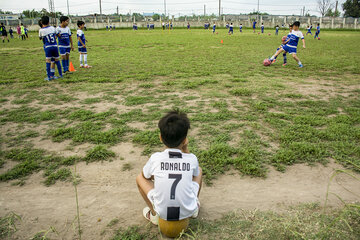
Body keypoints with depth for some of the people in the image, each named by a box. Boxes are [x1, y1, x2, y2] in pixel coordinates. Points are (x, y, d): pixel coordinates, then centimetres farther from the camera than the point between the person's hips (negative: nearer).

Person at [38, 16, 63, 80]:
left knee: (48, 61, 1)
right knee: (57, 60, 13)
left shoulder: (41, 30, -3)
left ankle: (49, 77, 0)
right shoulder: (52, 28, 4)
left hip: (47, 47, -2)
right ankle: (60, 74, 19)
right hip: (55, 46, 3)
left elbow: (40, 38, 12)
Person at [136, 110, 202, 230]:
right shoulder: (192, 158, -11)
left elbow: (146, 176, 7)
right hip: (188, 211, 1)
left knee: (140, 177, 16)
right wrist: (186, 150, 7)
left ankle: (154, 214, 21)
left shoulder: (155, 158, -13)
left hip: (162, 213, -1)